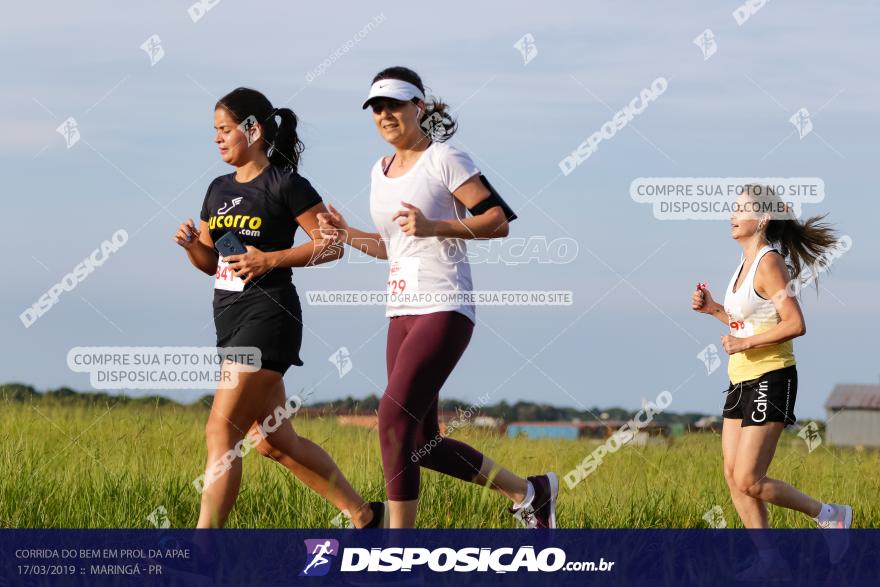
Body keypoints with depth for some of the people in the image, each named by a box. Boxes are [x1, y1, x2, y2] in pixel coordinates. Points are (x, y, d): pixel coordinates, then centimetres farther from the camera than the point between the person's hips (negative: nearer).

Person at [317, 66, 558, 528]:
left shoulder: (444, 160, -6)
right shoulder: (381, 171, 17)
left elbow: (498, 222, -10)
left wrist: (433, 226, -22)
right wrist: (347, 235, 8)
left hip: (444, 309, -8)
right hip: (402, 312, 8)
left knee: (394, 418, -19)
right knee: (420, 444, 6)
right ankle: (527, 492, 24)